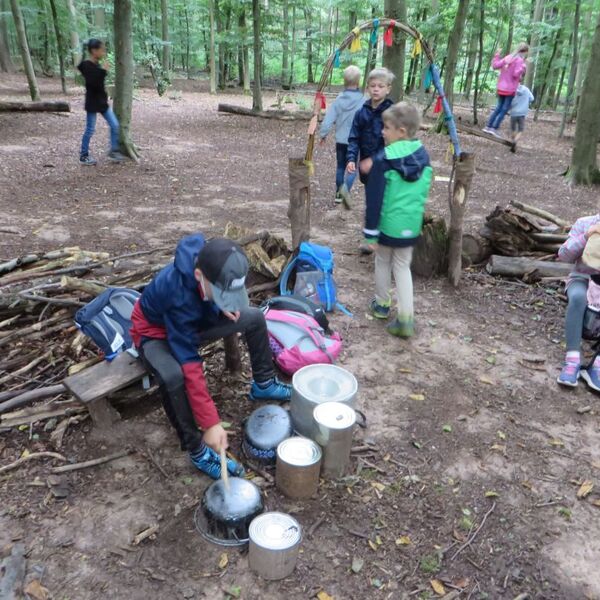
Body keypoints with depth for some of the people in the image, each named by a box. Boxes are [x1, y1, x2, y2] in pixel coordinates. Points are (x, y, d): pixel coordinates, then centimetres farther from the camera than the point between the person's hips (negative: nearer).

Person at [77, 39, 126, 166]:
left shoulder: (97, 65, 10)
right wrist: (103, 70, -24)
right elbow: (94, 83, -28)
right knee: (90, 130, 0)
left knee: (115, 125, 5)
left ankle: (113, 151, 16)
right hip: (92, 102, -8)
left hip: (102, 101, 8)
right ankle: (83, 156, 12)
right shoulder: (86, 65, -15)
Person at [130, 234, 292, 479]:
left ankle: (263, 384, 21)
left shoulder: (210, 262, -24)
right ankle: (197, 450, -16)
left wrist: (223, 307, -16)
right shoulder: (178, 295, -41)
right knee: (174, 376, -38)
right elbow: (190, 367, -40)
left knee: (255, 318, 1)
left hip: (193, 321, 7)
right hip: (155, 332, -7)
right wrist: (211, 424, -38)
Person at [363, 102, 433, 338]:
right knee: (403, 267, 13)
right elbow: (424, 192, 12)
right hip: (412, 225, 4)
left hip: (388, 224, -4)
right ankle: (406, 318, 5)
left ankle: (381, 304, 34)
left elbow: (374, 198, -15)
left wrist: (370, 232, -10)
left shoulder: (383, 159, -16)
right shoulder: (423, 156, 2)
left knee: (383, 262, 18)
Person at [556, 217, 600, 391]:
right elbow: (564, 256, -3)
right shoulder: (584, 223, 1)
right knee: (577, 297, -37)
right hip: (583, 279, -1)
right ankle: (572, 361, -35)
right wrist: (585, 237, -17)